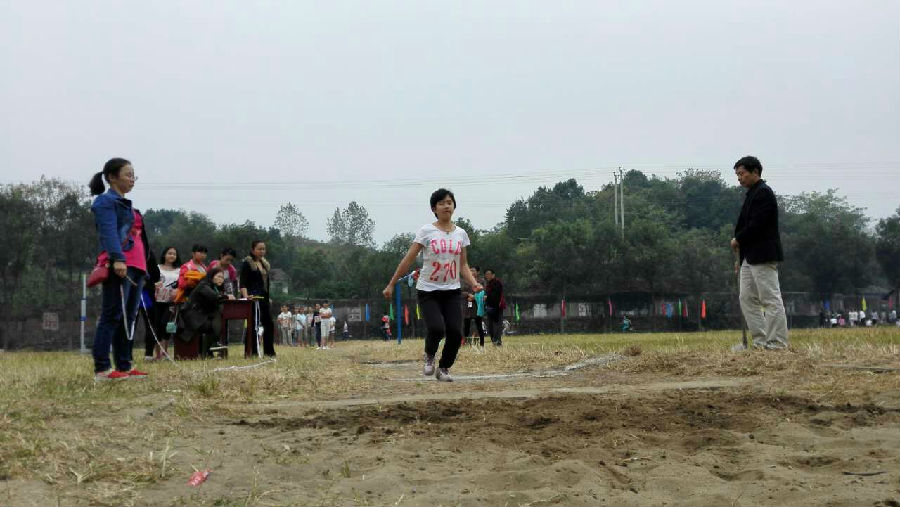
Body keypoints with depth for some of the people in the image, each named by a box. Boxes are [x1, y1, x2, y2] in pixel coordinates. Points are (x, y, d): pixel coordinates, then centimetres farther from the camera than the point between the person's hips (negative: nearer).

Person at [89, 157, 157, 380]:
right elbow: (108, 232, -17)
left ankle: (124, 366, 12)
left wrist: (147, 269, 24)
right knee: (112, 316, -11)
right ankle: (101, 369, -12)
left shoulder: (126, 204, 26)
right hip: (119, 266, -9)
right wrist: (117, 258, -32)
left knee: (128, 318, 9)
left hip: (135, 267, 9)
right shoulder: (106, 201, -2)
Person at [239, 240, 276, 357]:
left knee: (269, 324, 5)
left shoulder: (266, 264, 19)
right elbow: (243, 283, -12)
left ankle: (269, 352, 12)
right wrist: (245, 296, -26)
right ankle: (253, 351, -2)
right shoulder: (247, 263, -3)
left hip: (264, 298, 7)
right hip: (253, 298, -7)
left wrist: (269, 298, 19)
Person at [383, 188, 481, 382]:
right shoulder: (426, 231, -5)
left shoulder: (461, 233, 7)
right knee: (437, 329, -22)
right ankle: (429, 356, 13)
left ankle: (444, 368, 17)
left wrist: (473, 283, -6)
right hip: (428, 291, -3)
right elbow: (408, 260, -5)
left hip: (452, 291, 4)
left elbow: (463, 265, 12)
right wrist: (391, 284, -6)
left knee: (455, 333, -8)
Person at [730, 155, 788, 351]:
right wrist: (741, 256, 16)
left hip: (764, 257, -10)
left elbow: (756, 225, -20)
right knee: (747, 298, 10)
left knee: (771, 299, -7)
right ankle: (760, 341, 13)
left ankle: (777, 343, -5)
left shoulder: (764, 193, -11)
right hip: (750, 257, 10)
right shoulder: (752, 194, 19)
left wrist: (737, 240, -7)